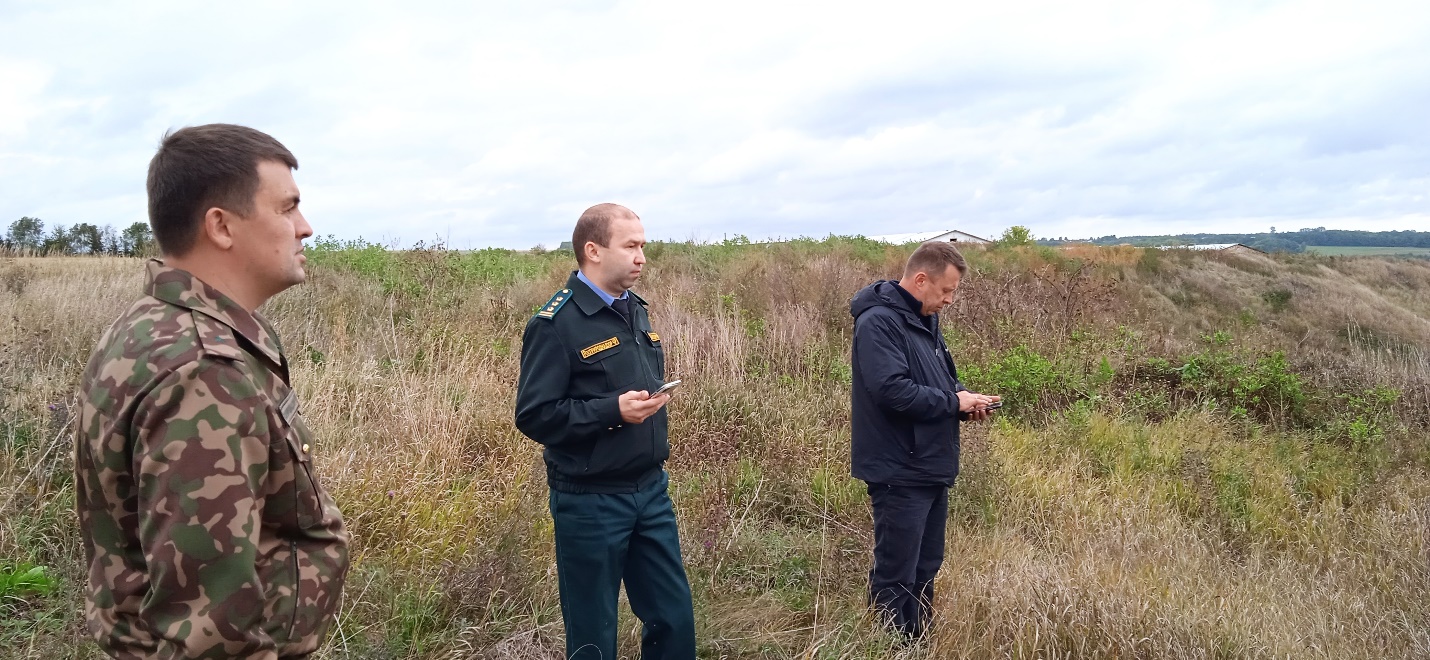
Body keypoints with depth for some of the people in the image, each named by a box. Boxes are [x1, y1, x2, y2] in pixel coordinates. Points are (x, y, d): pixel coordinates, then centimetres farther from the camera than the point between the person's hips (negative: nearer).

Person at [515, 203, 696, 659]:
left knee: (675, 617, 13)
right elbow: (533, 416, -19)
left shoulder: (635, 309, 9)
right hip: (590, 502, -7)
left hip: (651, 491, 7)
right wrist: (613, 411, -26)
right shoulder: (556, 324, -15)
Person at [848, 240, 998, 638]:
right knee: (896, 576, 0)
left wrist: (964, 401, 0)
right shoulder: (878, 322, -18)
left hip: (932, 469, 10)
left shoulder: (924, 320, 12)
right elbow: (892, 389, -29)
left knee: (925, 569, 19)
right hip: (899, 474, -10)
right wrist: (954, 402, -17)